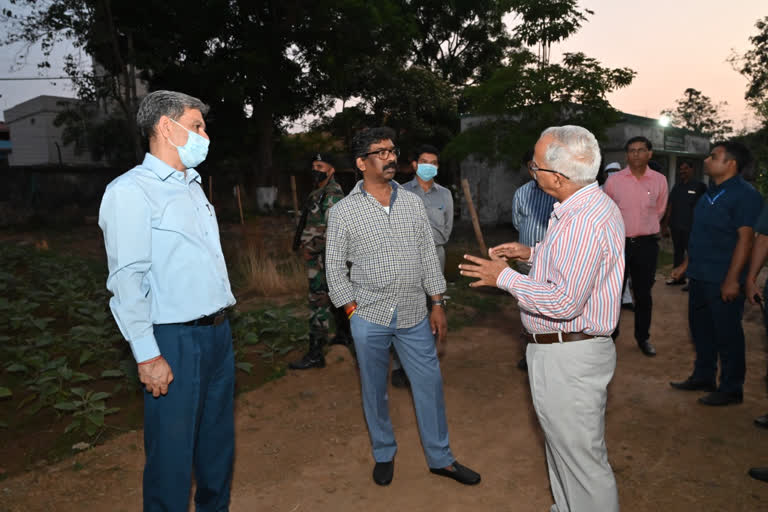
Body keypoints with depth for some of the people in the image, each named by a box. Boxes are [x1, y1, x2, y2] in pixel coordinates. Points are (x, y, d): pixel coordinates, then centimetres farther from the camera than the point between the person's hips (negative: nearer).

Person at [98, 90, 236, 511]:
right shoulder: (131, 190, -11)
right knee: (173, 449, 4)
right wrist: (148, 355, -17)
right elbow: (126, 279, -16)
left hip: (218, 331, 8)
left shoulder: (192, 187, 14)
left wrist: (221, 322, 15)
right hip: (176, 339, -8)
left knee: (219, 440, 19)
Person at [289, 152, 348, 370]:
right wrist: (305, 244, 9)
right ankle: (343, 333, 35)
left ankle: (315, 354, -6)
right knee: (333, 296, 20)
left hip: (322, 257, -10)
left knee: (319, 301, -9)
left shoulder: (333, 195, -14)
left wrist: (311, 249, -17)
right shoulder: (317, 193, 16)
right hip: (318, 256, 10)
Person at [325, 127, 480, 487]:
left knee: (430, 384, 8)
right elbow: (334, 267, 0)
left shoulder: (412, 202, 5)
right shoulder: (344, 211, -5)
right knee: (374, 389, 12)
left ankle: (440, 458, 26)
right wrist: (353, 309, -5)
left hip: (414, 315, 3)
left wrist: (437, 304, 5)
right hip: (370, 317, -2)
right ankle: (384, 454, 33)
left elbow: (428, 255, 8)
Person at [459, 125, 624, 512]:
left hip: (569, 358, -11)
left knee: (581, 458, 6)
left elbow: (565, 302, -29)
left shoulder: (584, 222, -27)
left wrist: (505, 278, -19)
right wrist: (533, 254, 10)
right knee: (563, 446, 28)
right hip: (561, 351, 11)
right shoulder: (589, 206, 8)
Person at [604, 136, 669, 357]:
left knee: (643, 293, 10)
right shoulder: (614, 180, -3)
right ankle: (610, 334, 17)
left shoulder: (659, 180, 0)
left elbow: (659, 211, 15)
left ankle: (643, 337, 24)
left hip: (646, 244, 1)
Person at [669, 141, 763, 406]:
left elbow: (745, 238, -18)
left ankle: (731, 389, 15)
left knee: (727, 335, 2)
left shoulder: (745, 195, -13)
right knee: (700, 328, 17)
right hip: (699, 276, 9)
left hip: (723, 281, -9)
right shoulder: (710, 193, 14)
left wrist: (732, 279, -22)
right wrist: (686, 265, 19)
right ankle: (703, 377, 31)